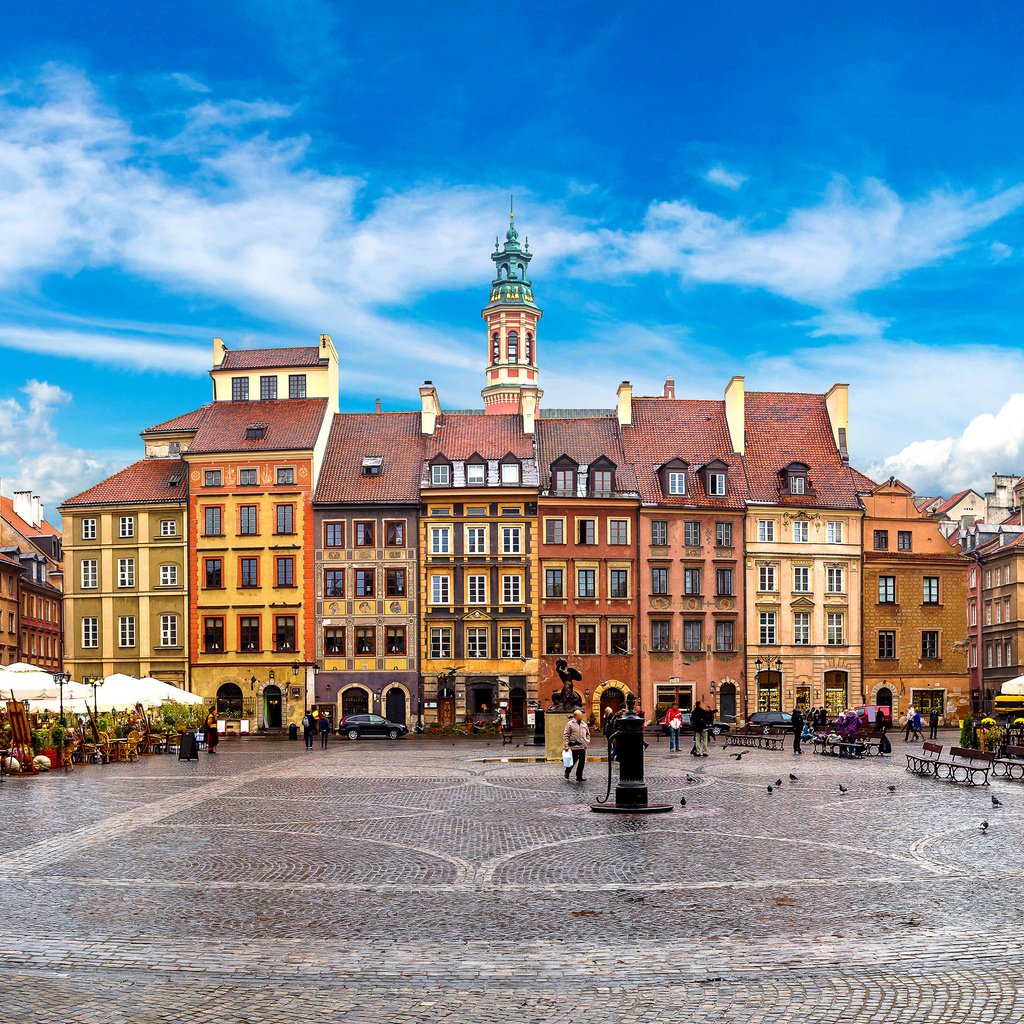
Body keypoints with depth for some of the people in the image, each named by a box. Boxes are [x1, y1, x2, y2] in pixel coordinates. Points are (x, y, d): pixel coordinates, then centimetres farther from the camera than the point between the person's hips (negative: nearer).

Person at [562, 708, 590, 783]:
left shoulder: (584, 724, 14)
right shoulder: (570, 724, -4)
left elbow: (588, 734, 24)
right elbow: (565, 735, -6)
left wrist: (587, 741, 8)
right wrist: (566, 745, -12)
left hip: (583, 747, 5)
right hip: (574, 747, -5)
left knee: (582, 762, 5)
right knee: (572, 762, 0)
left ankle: (579, 777, 14)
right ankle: (567, 774, 23)